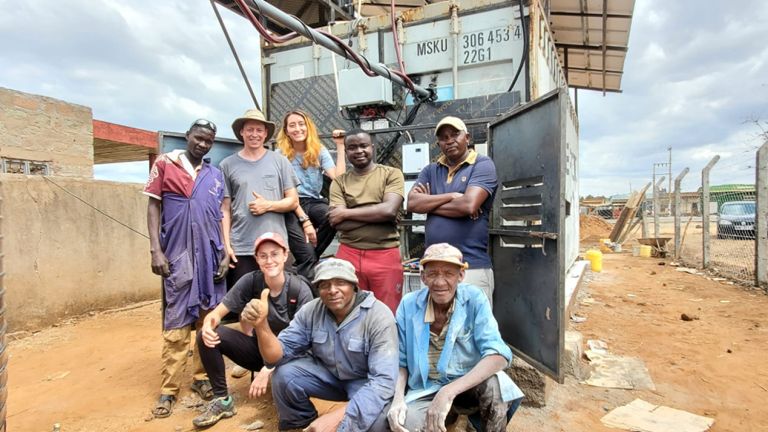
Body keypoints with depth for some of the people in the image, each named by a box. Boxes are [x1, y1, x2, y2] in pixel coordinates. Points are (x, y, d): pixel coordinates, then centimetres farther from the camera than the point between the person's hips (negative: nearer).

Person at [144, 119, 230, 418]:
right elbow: (153, 206, 2)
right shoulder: (164, 164, 5)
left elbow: (219, 216, 12)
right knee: (176, 324, 1)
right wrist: (155, 249, -7)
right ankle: (169, 389, 12)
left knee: (209, 320, 8)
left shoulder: (215, 175, 12)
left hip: (210, 255, 3)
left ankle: (201, 377, 22)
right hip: (177, 255, -3)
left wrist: (225, 252, 5)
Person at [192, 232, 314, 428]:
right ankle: (222, 400, 1)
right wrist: (209, 325, -33)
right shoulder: (250, 281, -13)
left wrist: (269, 369, -31)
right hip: (259, 348, 3)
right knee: (207, 336, -16)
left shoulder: (300, 290, -21)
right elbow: (218, 312, -9)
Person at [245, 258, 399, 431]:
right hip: (327, 373, 4)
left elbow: (383, 380, -32)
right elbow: (278, 355, -12)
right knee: (283, 375, -19)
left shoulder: (379, 317, -28)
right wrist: (261, 324, -33)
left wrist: (336, 416, -42)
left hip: (366, 380, -3)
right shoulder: (312, 311, -14)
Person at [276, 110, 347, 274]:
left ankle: (305, 263, -11)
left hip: (314, 202, 4)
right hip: (291, 207, -3)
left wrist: (340, 146, -9)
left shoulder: (320, 151, 6)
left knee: (335, 217, -33)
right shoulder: (281, 155, -1)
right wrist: (305, 220, -17)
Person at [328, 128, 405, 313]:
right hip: (349, 255, 2)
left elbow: (389, 210, -13)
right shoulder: (339, 182, 8)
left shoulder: (392, 174, 3)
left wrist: (346, 213, -6)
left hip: (385, 255, -2)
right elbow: (339, 224, -5)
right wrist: (378, 213, -11)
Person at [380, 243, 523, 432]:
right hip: (424, 392, 2)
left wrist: (449, 392, -34)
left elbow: (498, 355, -24)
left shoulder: (474, 299, -14)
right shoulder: (408, 305, -8)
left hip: (467, 386, -1)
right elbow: (401, 361, 1)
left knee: (494, 383, -34)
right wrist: (398, 398, -19)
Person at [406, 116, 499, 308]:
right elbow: (412, 203, -3)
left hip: (472, 266, -5)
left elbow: (468, 205, -18)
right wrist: (452, 196, -11)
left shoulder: (483, 165, -2)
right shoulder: (430, 170, 12)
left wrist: (429, 203, -3)